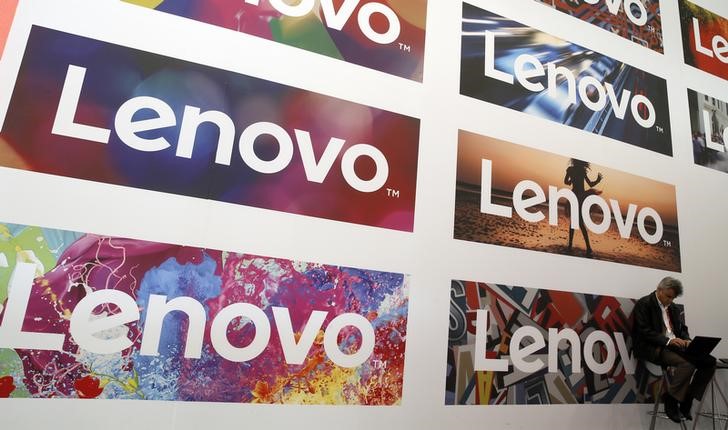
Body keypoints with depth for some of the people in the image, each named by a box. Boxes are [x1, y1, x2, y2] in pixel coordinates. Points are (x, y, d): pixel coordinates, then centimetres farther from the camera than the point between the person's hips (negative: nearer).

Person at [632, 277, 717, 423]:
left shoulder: (675, 308, 19)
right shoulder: (644, 304, -5)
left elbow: (683, 329, 20)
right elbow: (645, 332, -13)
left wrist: (686, 340, -3)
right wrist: (668, 341, -23)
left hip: (675, 345, 8)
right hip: (652, 348, -8)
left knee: (709, 361, -11)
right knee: (687, 364, -31)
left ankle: (687, 399, -1)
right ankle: (671, 400, -11)